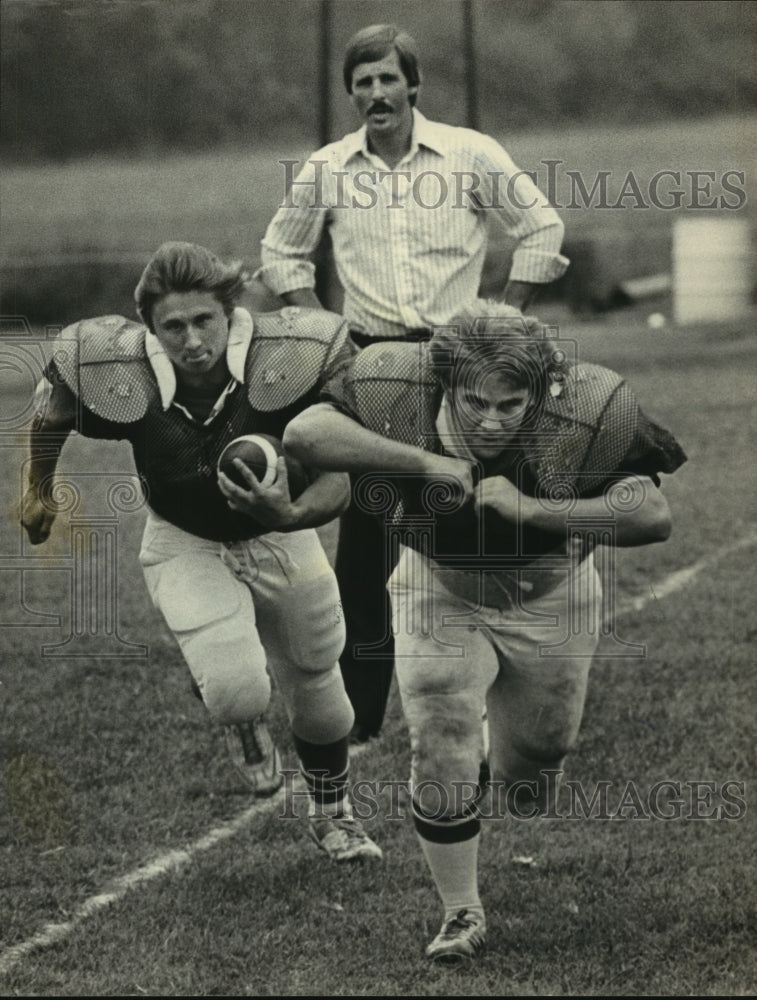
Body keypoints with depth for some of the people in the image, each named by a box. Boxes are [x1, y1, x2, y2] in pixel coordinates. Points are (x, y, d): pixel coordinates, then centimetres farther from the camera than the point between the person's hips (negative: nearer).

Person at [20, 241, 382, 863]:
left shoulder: (290, 358, -31)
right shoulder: (115, 372, -28)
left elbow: (338, 477, -23)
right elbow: (54, 410, -3)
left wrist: (293, 515, -44)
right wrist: (39, 490, 13)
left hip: (280, 535, 1)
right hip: (184, 547, -1)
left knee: (314, 683, 18)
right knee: (236, 692, -23)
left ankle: (332, 812, 49)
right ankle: (245, 726, 19)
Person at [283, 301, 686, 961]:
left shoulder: (587, 417, -31)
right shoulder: (403, 393, -29)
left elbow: (654, 516, -37)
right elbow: (304, 434, -39)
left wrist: (530, 510, -42)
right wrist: (425, 464, -44)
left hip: (550, 594, 1)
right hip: (440, 591, -1)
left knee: (529, 789, 15)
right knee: (440, 756, -12)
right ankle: (461, 913, 6)